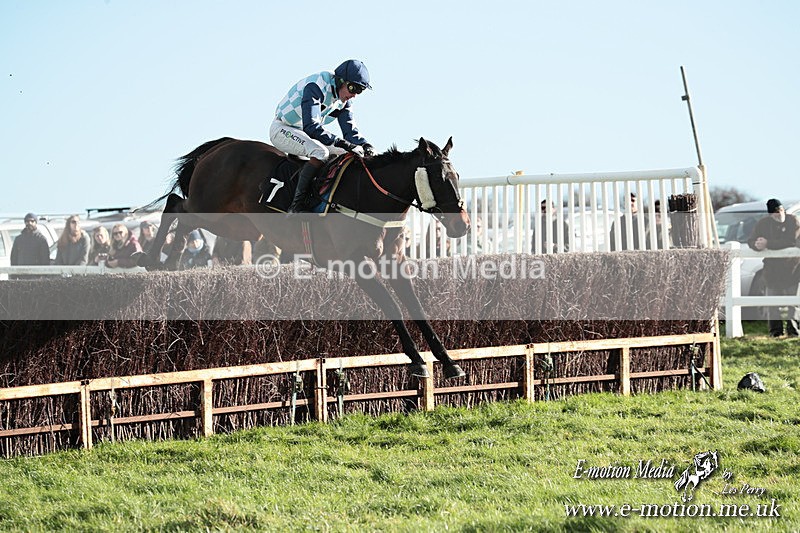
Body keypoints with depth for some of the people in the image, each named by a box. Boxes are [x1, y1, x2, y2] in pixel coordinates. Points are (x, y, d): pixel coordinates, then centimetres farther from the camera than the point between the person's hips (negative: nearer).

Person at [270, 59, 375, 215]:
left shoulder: (345, 99, -1)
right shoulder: (315, 87, -29)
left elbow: (350, 130, -1)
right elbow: (311, 126, -39)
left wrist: (365, 145, -23)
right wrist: (342, 143, -45)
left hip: (305, 133, 9)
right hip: (282, 130, -9)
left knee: (345, 152, -2)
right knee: (320, 152, -33)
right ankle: (297, 205, -34)